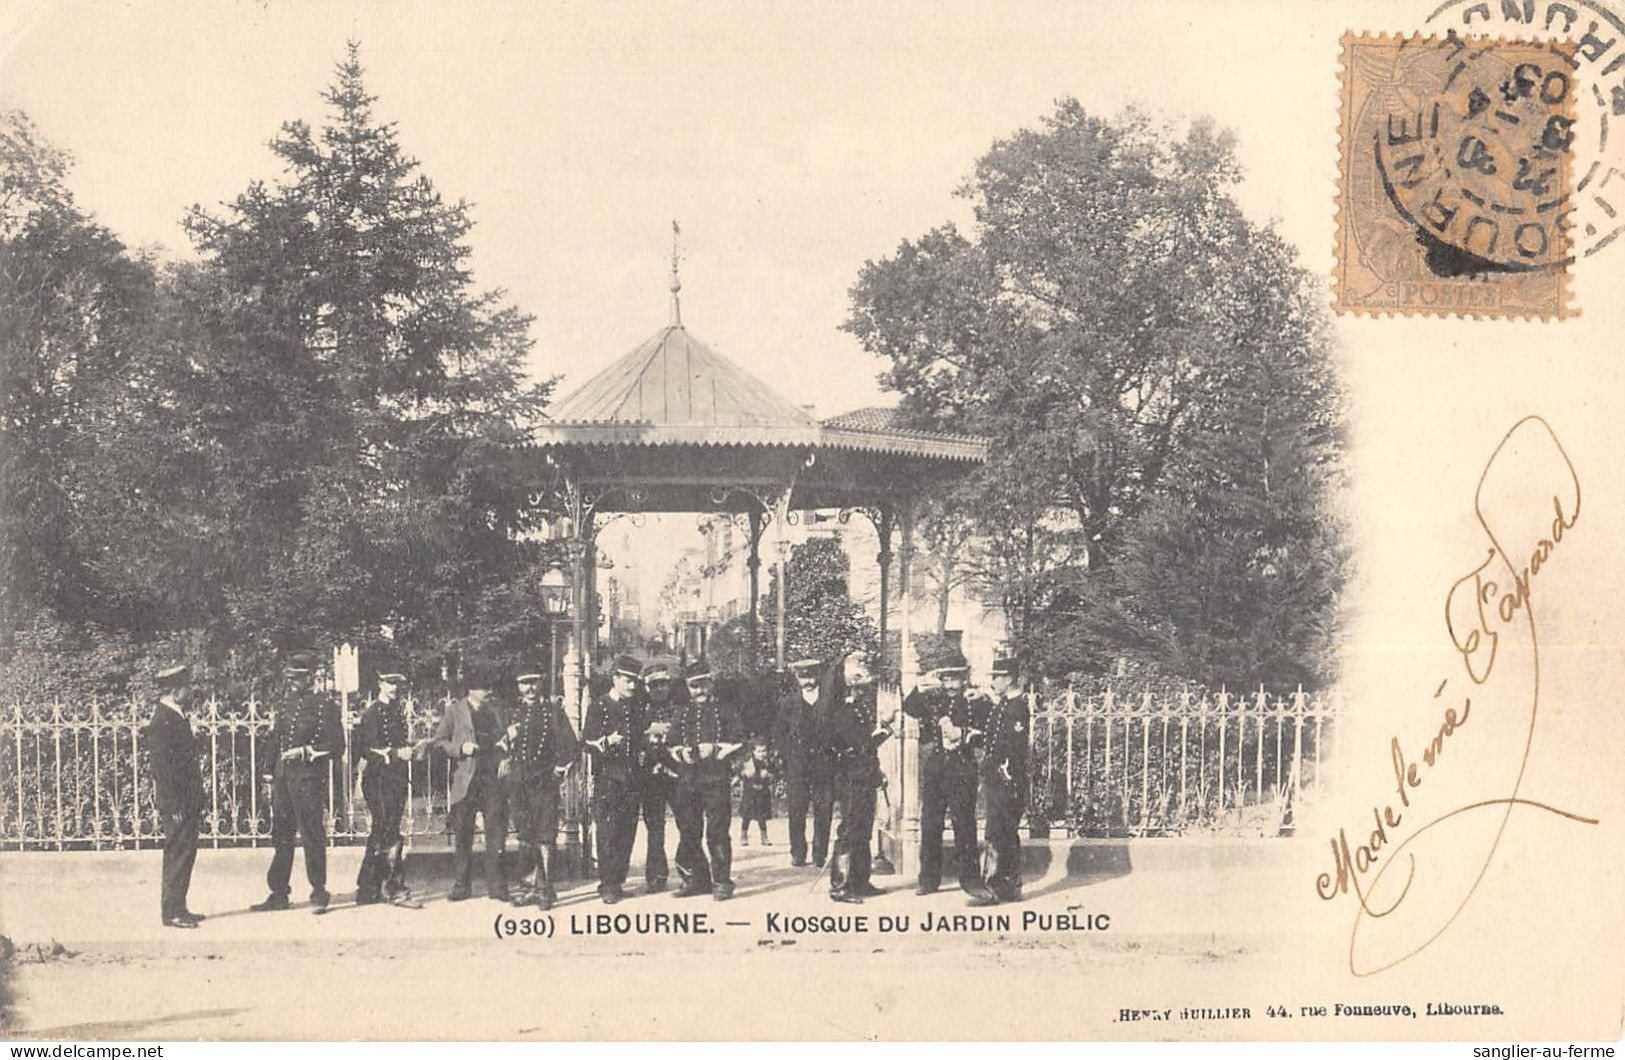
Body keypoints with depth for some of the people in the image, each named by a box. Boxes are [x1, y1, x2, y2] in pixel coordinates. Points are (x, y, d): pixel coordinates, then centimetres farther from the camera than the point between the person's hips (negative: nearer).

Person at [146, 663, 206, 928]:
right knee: (177, 855, -4)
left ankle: (178, 908, 21)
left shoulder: (178, 716, 13)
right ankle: (171, 912, 2)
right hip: (177, 803, -10)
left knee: (185, 854, 13)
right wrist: (174, 805, -20)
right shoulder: (162, 722, -16)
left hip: (188, 801, 10)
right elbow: (162, 767, -19)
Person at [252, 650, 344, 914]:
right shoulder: (284, 704, 14)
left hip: (310, 779, -6)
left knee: (312, 836, -2)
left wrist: (307, 752, -18)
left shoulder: (325, 706, -4)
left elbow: (336, 746, -7)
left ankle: (319, 893, 8)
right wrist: (272, 776, 14)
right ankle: (279, 894, 15)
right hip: (283, 779, 6)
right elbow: (276, 741, 19)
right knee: (281, 836, 9)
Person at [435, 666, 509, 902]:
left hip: (493, 777, 2)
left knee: (496, 831, -4)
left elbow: (506, 739, 20)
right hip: (465, 779, -2)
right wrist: (460, 748, -10)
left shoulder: (495, 710, 14)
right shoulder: (454, 710, 5)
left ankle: (496, 885, 2)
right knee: (463, 834, 3)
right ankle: (462, 885, 13)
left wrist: (505, 758, 2)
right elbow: (439, 741, 5)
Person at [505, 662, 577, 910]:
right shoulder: (512, 713, 14)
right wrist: (508, 737, -1)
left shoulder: (553, 711, 4)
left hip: (545, 781, -4)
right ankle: (528, 886, 15)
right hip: (518, 784, 4)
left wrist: (561, 767, -7)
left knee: (546, 837, -8)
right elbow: (504, 747, 19)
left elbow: (568, 743, 0)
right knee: (524, 837, 8)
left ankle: (544, 889, -7)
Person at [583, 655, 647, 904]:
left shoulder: (637, 705, 13)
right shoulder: (598, 706, -2)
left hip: (632, 778, 5)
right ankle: (607, 885, -2)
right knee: (608, 833, -6)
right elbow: (586, 742, -5)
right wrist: (606, 742, -22)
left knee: (627, 832, 5)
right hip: (607, 778, -5)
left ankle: (618, 882, 14)